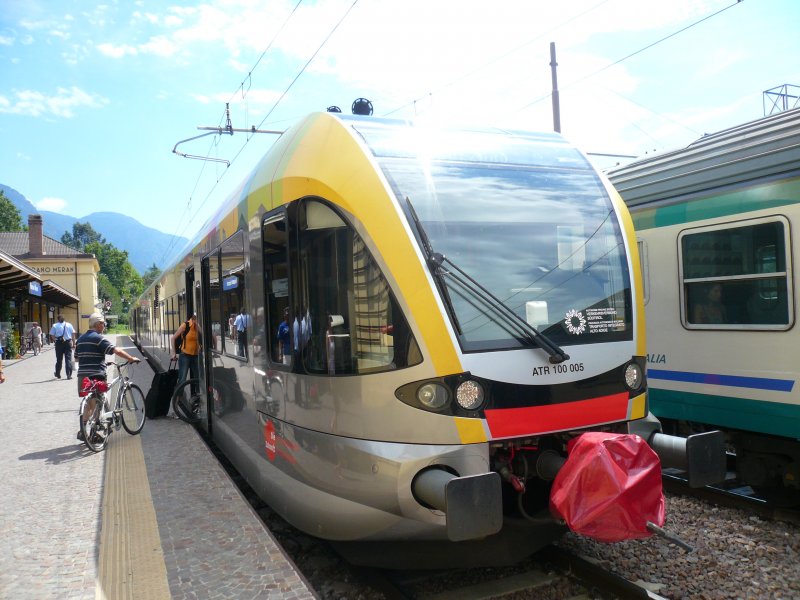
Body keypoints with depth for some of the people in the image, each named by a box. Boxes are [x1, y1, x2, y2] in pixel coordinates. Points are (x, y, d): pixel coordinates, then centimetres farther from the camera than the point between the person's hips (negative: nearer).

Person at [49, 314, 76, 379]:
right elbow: (73, 334, 1)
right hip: (68, 342, 0)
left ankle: (58, 374, 26)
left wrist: (55, 340, 11)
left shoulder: (55, 326, -1)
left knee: (59, 359, 13)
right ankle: (69, 374, -6)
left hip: (59, 343, 0)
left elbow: (52, 336, -6)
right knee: (68, 359, 0)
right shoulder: (69, 325, 3)